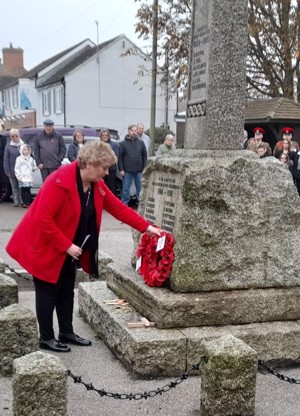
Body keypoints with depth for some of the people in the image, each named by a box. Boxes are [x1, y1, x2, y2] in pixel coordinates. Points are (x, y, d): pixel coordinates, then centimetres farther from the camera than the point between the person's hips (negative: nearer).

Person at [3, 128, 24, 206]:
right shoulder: (8, 147, 3)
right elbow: (6, 160, 2)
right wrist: (7, 171, -4)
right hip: (12, 171, 0)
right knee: (14, 187, 4)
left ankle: (22, 201, 9)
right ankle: (16, 202, 10)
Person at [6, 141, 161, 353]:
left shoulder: (97, 184, -3)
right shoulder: (60, 181, -29)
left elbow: (118, 208, 1)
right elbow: (43, 219, -30)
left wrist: (147, 227, -6)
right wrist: (67, 245, -26)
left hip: (69, 248, 8)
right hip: (46, 247, -8)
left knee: (67, 290, 16)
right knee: (48, 291, 3)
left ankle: (67, 333, 29)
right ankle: (46, 338, 17)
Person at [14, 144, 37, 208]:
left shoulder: (31, 159, 15)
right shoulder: (19, 159, 1)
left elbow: (34, 167, 21)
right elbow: (17, 168, -3)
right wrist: (18, 176, -10)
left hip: (29, 177, 4)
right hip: (22, 178, -4)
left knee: (28, 190, 0)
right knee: (23, 190, -4)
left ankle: (28, 203, 4)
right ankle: (24, 203, 1)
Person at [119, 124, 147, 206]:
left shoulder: (141, 142, 7)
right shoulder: (123, 143, 0)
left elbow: (144, 156, 7)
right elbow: (120, 157, -4)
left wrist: (144, 168, 0)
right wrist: (121, 169, -10)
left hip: (139, 170, 2)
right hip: (127, 171, -2)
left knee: (140, 188, 9)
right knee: (126, 189, 3)